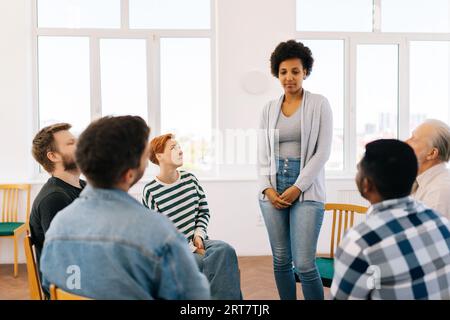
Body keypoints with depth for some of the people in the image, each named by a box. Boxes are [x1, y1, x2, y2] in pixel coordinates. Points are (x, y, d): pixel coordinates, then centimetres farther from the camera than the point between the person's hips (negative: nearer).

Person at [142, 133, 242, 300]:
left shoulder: (190, 179, 7)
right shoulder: (151, 191, -9)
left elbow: (204, 211, 14)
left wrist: (199, 235, -5)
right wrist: (193, 249, -14)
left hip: (197, 241, 5)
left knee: (224, 249, -28)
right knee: (212, 263, -30)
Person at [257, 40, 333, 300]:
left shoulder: (319, 104, 0)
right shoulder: (269, 109, 11)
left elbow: (323, 152, -5)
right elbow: (262, 153, 11)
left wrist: (297, 188, -11)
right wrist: (267, 188, -3)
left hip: (307, 189, -4)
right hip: (273, 188, 4)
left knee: (304, 264, -9)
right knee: (281, 259, 9)